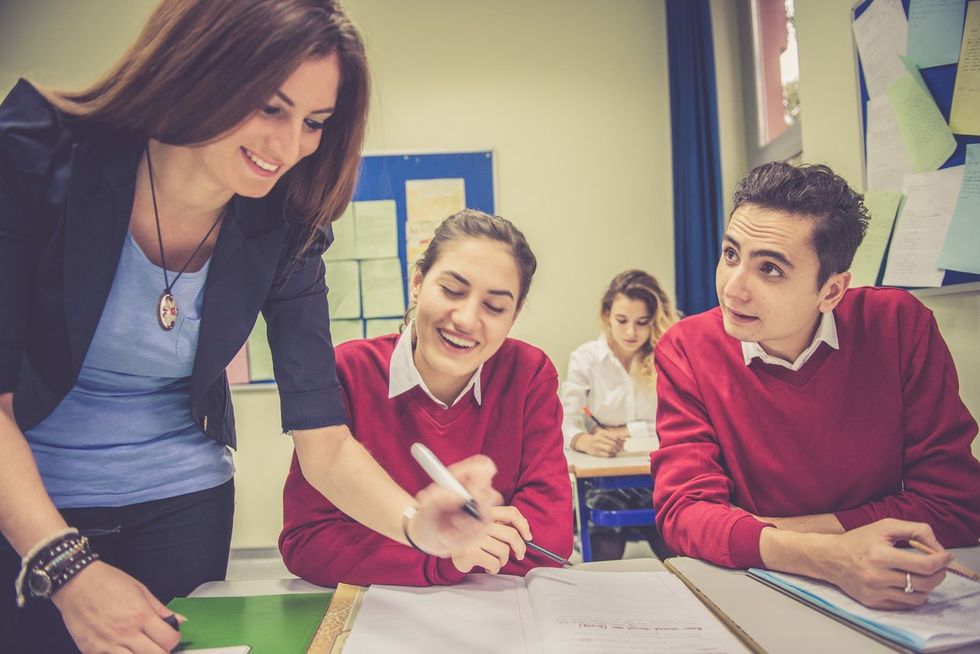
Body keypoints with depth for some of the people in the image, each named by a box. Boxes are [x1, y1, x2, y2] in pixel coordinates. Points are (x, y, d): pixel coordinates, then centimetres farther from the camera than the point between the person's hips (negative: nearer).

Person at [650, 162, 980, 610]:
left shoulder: (899, 326, -10)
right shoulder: (686, 350, -11)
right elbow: (684, 510, -17)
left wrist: (776, 528, -14)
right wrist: (827, 558, -33)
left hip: (879, 604, 0)